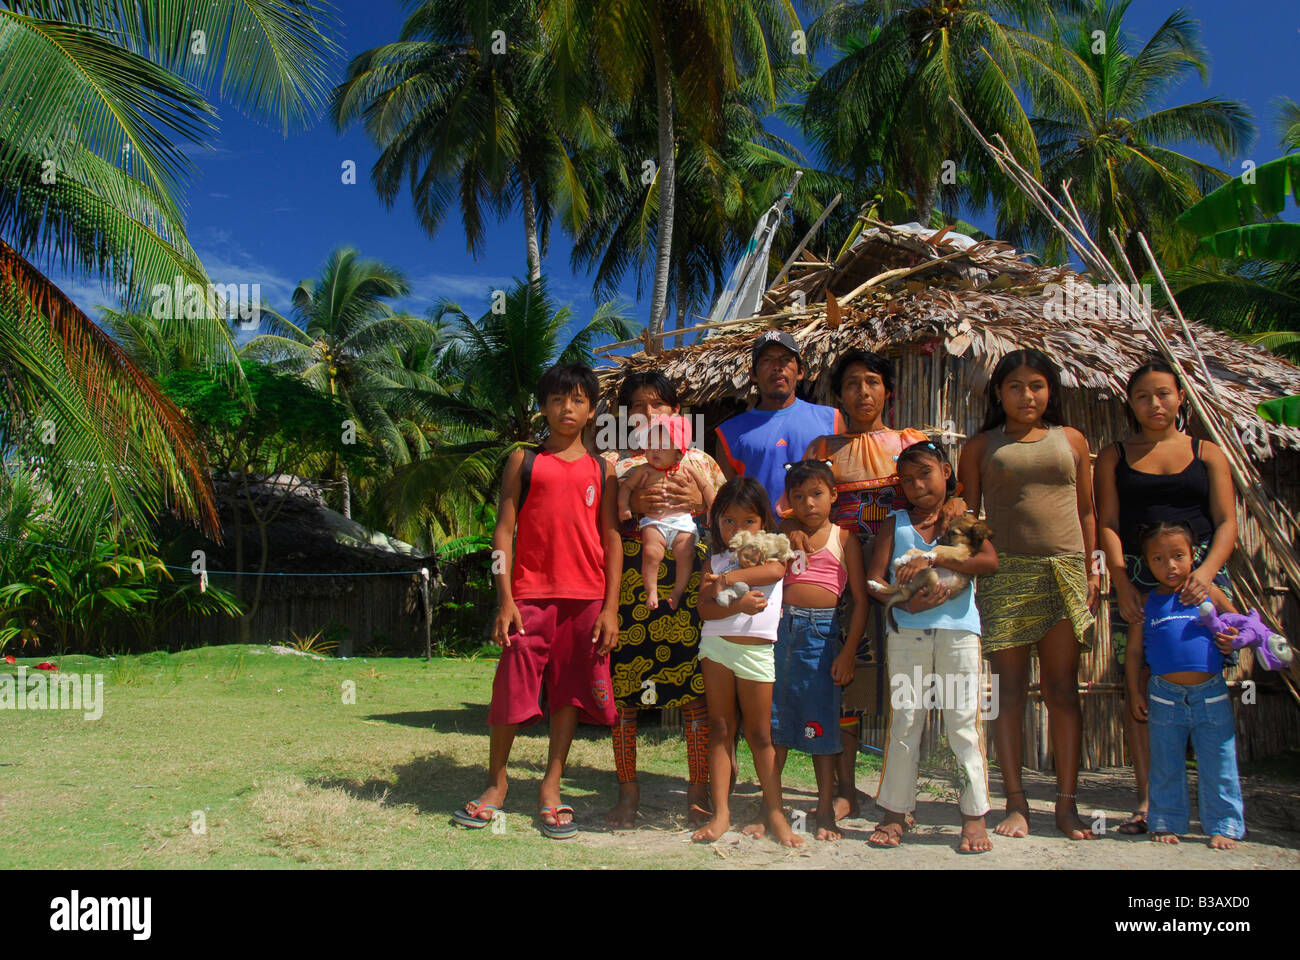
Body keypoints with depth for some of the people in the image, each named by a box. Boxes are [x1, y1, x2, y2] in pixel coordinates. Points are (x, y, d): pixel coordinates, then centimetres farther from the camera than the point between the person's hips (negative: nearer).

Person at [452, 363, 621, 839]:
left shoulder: (603, 470, 10)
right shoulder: (523, 461, 7)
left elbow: (611, 539, 8)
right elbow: (504, 531, 3)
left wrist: (610, 607, 0)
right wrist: (505, 599, -5)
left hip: (586, 598, 2)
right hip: (530, 596, -1)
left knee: (569, 692, 6)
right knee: (512, 689, 0)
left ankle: (551, 787, 19)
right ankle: (496, 782, 20)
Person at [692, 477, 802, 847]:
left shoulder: (770, 551, 5)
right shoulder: (714, 561, 7)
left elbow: (775, 570, -21)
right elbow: (705, 607, -6)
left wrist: (729, 578, -26)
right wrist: (738, 604, -23)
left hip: (756, 650, -2)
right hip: (716, 646, 2)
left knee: (760, 734, 5)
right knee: (720, 730, 5)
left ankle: (774, 812, 14)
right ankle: (721, 813, 10)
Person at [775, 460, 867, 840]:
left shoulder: (843, 538, 3)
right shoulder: (783, 533, 9)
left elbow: (861, 599, 1)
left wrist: (848, 651, -4)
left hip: (823, 631, -2)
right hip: (782, 627, 2)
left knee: (821, 721, 3)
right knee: (774, 718, 8)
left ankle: (825, 811, 16)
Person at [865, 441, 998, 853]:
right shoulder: (894, 523, 11)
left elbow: (990, 561, -10)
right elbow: (874, 579, 3)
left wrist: (931, 560, -16)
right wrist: (908, 603, -15)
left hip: (958, 630, -1)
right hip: (906, 630, 2)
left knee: (964, 722, -1)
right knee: (904, 722, 6)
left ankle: (974, 816, 9)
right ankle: (895, 812, 14)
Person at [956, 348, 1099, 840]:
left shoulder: (1071, 440, 13)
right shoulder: (981, 446, 9)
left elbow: (1086, 511, 16)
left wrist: (1092, 570, 9)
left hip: (1064, 571, 1)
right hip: (1003, 574, -1)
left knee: (1062, 688, 3)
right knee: (1010, 688, 1)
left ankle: (1067, 804, 11)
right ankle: (1016, 804, 8)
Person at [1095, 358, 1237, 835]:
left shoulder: (1207, 453, 12)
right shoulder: (1115, 455, 11)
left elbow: (1227, 522, 4)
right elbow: (1107, 524, 4)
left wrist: (1207, 571, -14)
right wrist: (1122, 583, -10)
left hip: (1200, 575, 0)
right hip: (1137, 578, 0)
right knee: (1140, 687, -3)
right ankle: (1147, 800, 3)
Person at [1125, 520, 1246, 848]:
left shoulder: (1209, 593, 2)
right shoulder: (1146, 603, 3)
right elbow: (1134, 652, 7)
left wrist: (1233, 638, -9)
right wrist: (1135, 693, 4)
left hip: (1210, 694, 0)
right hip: (1165, 696, 1)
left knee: (1218, 765, 5)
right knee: (1166, 765, 10)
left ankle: (1223, 826, 18)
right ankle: (1167, 822, 23)